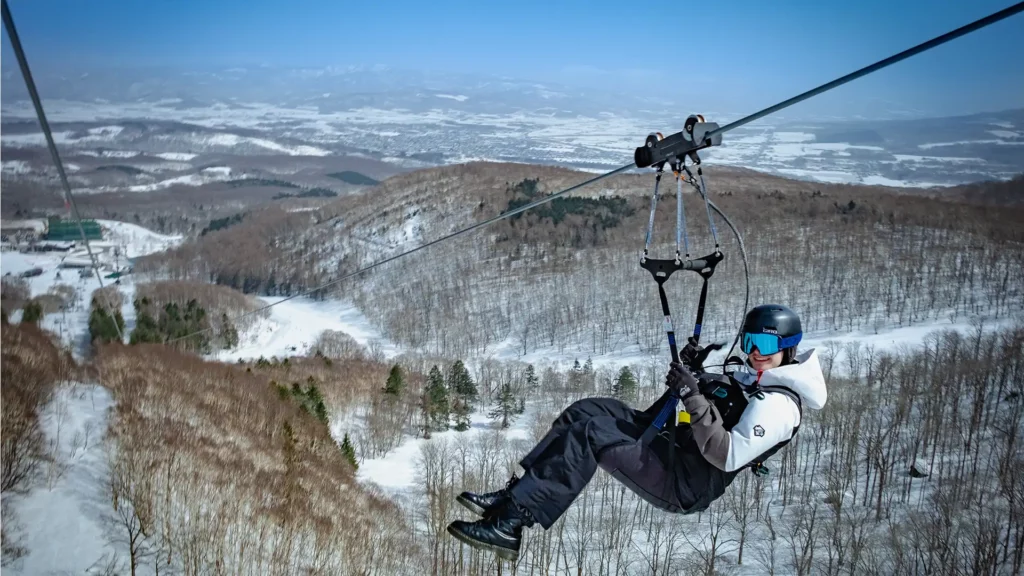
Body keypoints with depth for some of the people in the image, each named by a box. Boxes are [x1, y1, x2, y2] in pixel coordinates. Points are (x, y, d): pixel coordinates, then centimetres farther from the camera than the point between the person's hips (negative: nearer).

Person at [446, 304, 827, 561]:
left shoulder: (778, 405, -14)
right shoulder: (752, 375, 16)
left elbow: (726, 456, -25)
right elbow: (708, 400, 27)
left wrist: (693, 397, -26)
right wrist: (690, 371, 7)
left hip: (684, 487, -10)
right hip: (670, 444, 10)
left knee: (589, 434, -24)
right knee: (588, 410, -1)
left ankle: (509, 526, -23)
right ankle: (515, 494, -5)